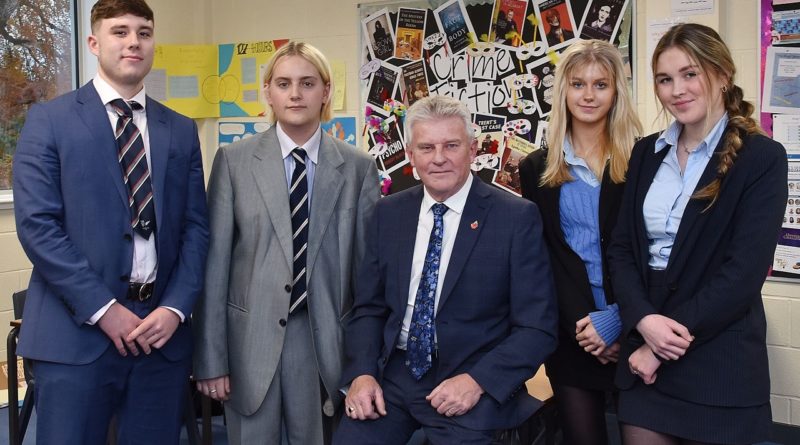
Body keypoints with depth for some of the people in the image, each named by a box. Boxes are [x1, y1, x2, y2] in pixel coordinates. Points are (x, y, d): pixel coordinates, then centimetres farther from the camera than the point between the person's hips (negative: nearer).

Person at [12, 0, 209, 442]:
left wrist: (175, 307, -6)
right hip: (77, 329, -3)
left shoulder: (181, 130, 11)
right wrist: (101, 308, -13)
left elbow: (196, 227, 7)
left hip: (162, 327, 3)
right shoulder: (49, 120, 1)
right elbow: (36, 224, -7)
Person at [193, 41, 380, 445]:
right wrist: (211, 358, -4)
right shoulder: (233, 161, 1)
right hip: (251, 337, 0)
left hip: (324, 341, 1)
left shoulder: (358, 168, 3)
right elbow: (215, 262, -1)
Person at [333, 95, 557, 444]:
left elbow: (538, 327, -7)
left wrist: (478, 381, -20)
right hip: (392, 375, 3)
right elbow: (368, 307, 9)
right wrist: (362, 373, -8)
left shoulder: (517, 217, -7)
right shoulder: (388, 213, 6)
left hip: (475, 382, -3)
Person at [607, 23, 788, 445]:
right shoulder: (647, 153, 8)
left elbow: (744, 271, -14)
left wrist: (664, 345, -14)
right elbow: (621, 248, 5)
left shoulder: (762, 158, -7)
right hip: (642, 354, 4)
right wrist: (645, 320, -13)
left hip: (718, 364, -4)